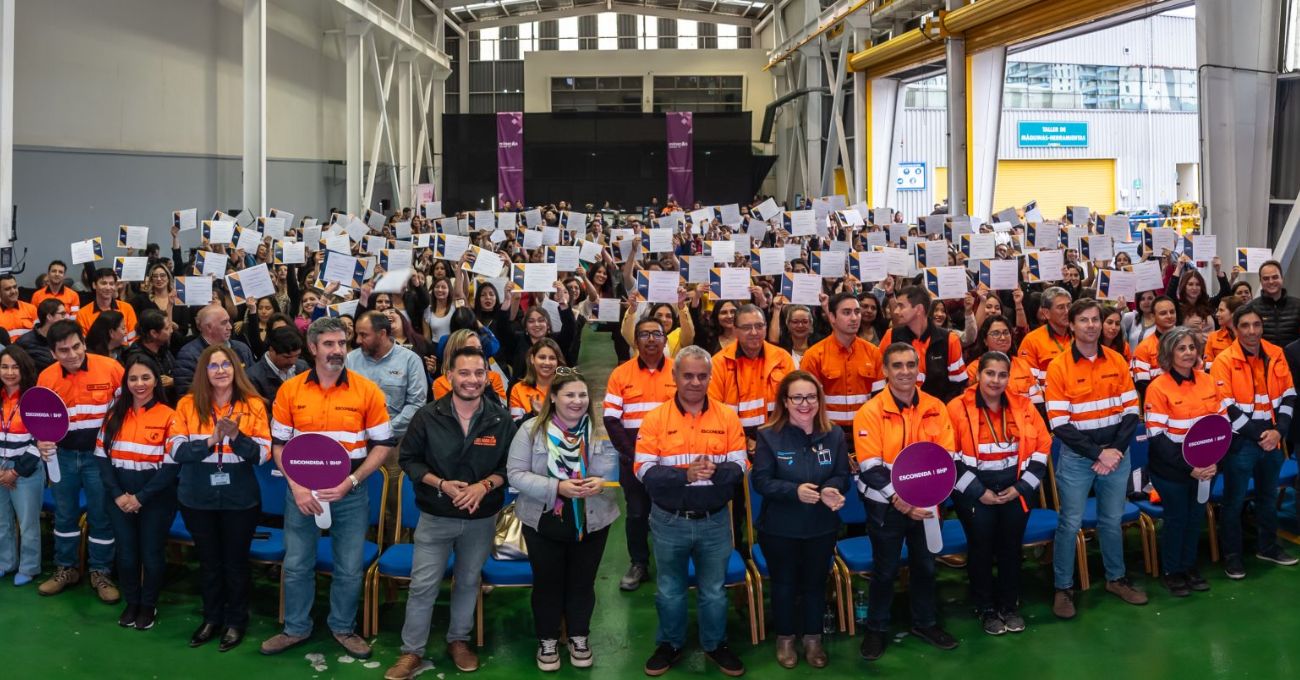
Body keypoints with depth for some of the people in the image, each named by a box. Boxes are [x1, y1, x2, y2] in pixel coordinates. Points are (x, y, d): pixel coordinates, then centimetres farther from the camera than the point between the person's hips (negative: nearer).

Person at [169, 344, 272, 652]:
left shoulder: (253, 405, -6)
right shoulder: (188, 405, -4)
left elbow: (263, 454, -10)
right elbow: (175, 451, -9)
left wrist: (237, 436, -26)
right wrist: (210, 440, -22)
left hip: (240, 499, -1)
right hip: (198, 499, 1)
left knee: (236, 561, 11)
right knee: (208, 560, 17)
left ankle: (236, 622, 27)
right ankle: (211, 618, 34)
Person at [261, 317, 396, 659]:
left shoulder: (367, 390, -7)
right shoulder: (290, 390, -3)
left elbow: (383, 444, -2)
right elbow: (279, 444, 4)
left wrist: (351, 482, -13)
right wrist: (296, 485, -10)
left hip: (351, 492, -1)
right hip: (302, 490, 1)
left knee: (349, 567, 9)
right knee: (296, 564, 12)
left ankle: (343, 627, 29)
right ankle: (296, 628, 31)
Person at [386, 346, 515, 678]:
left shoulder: (502, 419, -7)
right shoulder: (427, 416, -9)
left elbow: (511, 465, 0)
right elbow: (408, 459, -3)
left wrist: (485, 485, -18)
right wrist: (441, 484, -17)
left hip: (481, 519, 2)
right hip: (435, 517, -1)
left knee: (468, 581, 17)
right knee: (423, 585, 2)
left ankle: (458, 640, 36)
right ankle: (412, 651, 17)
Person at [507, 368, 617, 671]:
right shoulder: (532, 429, -9)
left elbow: (619, 471, 2)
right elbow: (515, 474, -12)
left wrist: (602, 482, -21)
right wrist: (556, 487, -24)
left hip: (591, 522, 1)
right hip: (544, 522, -1)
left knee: (582, 583, 15)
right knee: (547, 583, 13)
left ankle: (579, 638, 36)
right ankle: (547, 641, 32)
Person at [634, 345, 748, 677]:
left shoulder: (728, 417, -2)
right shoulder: (655, 419, -7)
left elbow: (740, 466, -5)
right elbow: (644, 470, -13)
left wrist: (715, 471, -26)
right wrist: (685, 475, -27)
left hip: (714, 521, 1)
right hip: (669, 521, -1)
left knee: (714, 590, 15)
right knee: (669, 590, 16)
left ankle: (715, 644, 34)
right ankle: (670, 644, 34)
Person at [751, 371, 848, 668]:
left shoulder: (834, 435, -5)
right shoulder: (768, 435, -13)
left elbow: (842, 476, -2)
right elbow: (761, 481, -15)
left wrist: (831, 489, -25)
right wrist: (795, 490, -30)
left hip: (822, 527, 2)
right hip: (779, 528, -2)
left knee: (815, 583, 17)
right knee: (784, 583, 15)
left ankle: (813, 638, 37)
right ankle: (785, 638, 35)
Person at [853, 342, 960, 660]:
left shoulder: (935, 407, -2)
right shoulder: (871, 412, -15)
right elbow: (871, 468, -18)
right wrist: (900, 500, -26)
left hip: (925, 503, 4)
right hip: (886, 506, -4)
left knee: (925, 565, 17)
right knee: (886, 570, 8)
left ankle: (925, 623, 37)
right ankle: (877, 629, 25)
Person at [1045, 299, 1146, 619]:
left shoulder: (1117, 361, 3)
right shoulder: (1058, 367, -8)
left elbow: (1131, 411, 3)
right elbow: (1059, 424, -12)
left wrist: (1116, 450, -9)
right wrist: (1097, 453, -15)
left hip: (1116, 453, 3)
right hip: (1076, 456, -3)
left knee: (1112, 520, 15)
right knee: (1070, 523, 1)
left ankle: (1116, 578, 32)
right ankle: (1063, 588, 12)